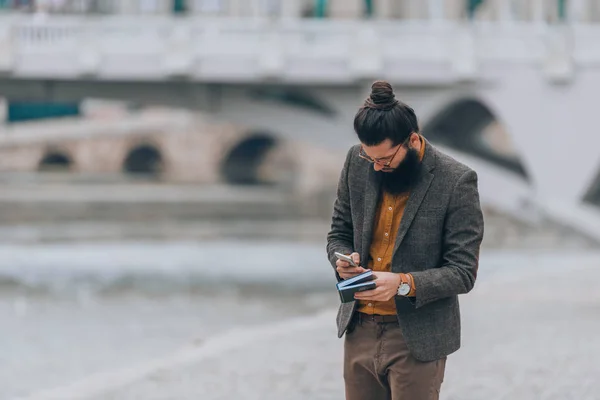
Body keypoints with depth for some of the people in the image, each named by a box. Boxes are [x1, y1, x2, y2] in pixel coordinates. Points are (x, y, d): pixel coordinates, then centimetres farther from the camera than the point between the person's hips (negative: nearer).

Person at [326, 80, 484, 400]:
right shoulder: (357, 162, 1)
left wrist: (403, 283, -26)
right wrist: (343, 259, -10)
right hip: (359, 332, 5)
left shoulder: (457, 182, -14)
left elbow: (463, 272, -12)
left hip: (416, 339, -5)